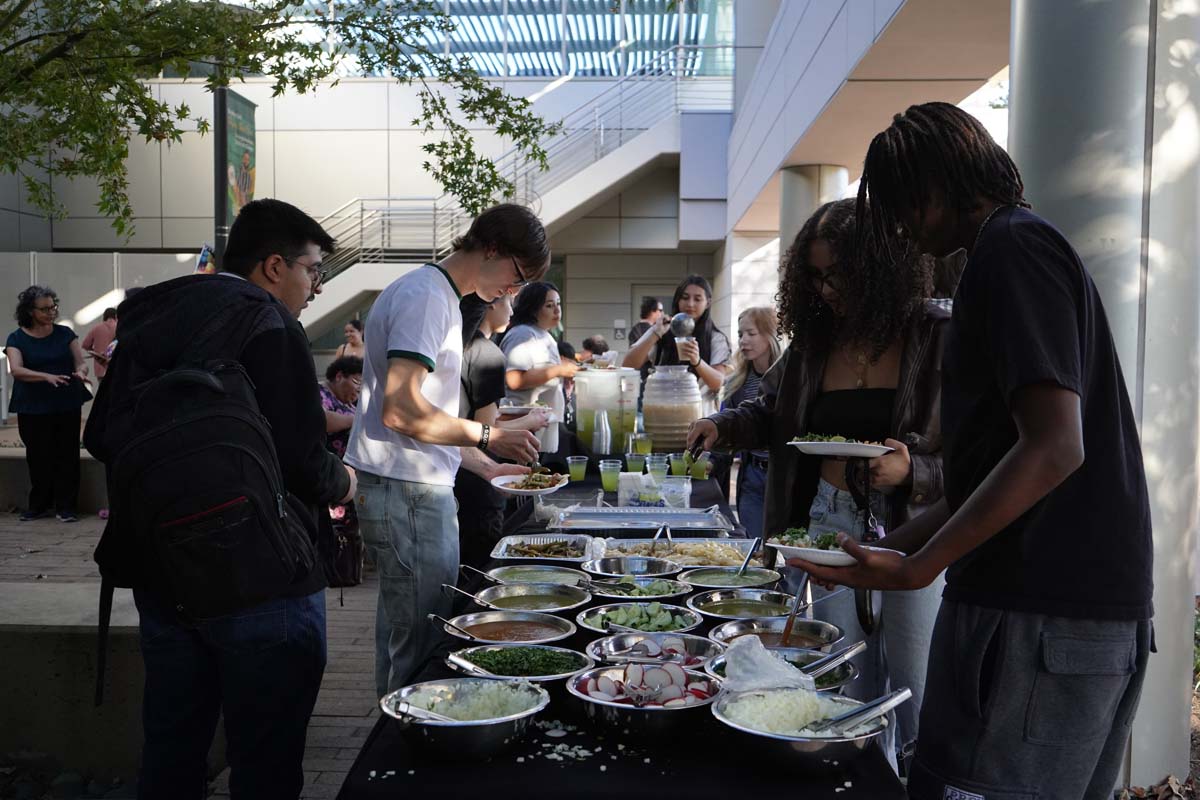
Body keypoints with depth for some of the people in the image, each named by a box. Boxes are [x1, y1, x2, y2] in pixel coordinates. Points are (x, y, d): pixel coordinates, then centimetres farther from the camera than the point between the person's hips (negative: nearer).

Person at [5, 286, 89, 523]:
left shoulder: (65, 334, 5)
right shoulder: (17, 339, -1)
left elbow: (80, 362, 4)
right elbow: (16, 369, -15)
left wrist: (81, 372, -21)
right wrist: (47, 376, -31)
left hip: (67, 406, 1)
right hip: (33, 408, -1)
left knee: (67, 456, 1)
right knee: (38, 457, 4)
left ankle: (66, 507, 9)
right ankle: (38, 506, 20)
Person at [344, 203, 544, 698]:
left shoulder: (441, 299, 19)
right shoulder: (426, 296, -13)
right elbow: (400, 411, -22)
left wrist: (488, 468, 16)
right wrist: (488, 438, -13)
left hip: (421, 489, 10)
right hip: (404, 491, -10)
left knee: (407, 634, 16)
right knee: (420, 641, -4)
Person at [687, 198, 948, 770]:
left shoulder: (939, 337, -9)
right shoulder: (815, 341, 6)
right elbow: (770, 412, 21)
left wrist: (912, 473, -25)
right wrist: (723, 426, 2)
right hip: (831, 524, 5)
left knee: (917, 698, 5)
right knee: (850, 692, 15)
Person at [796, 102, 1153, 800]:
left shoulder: (1013, 247, -10)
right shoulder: (1040, 246, 22)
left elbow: (1052, 448, -21)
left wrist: (918, 567, -17)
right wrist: (900, 543, 18)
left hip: (1037, 610, -10)